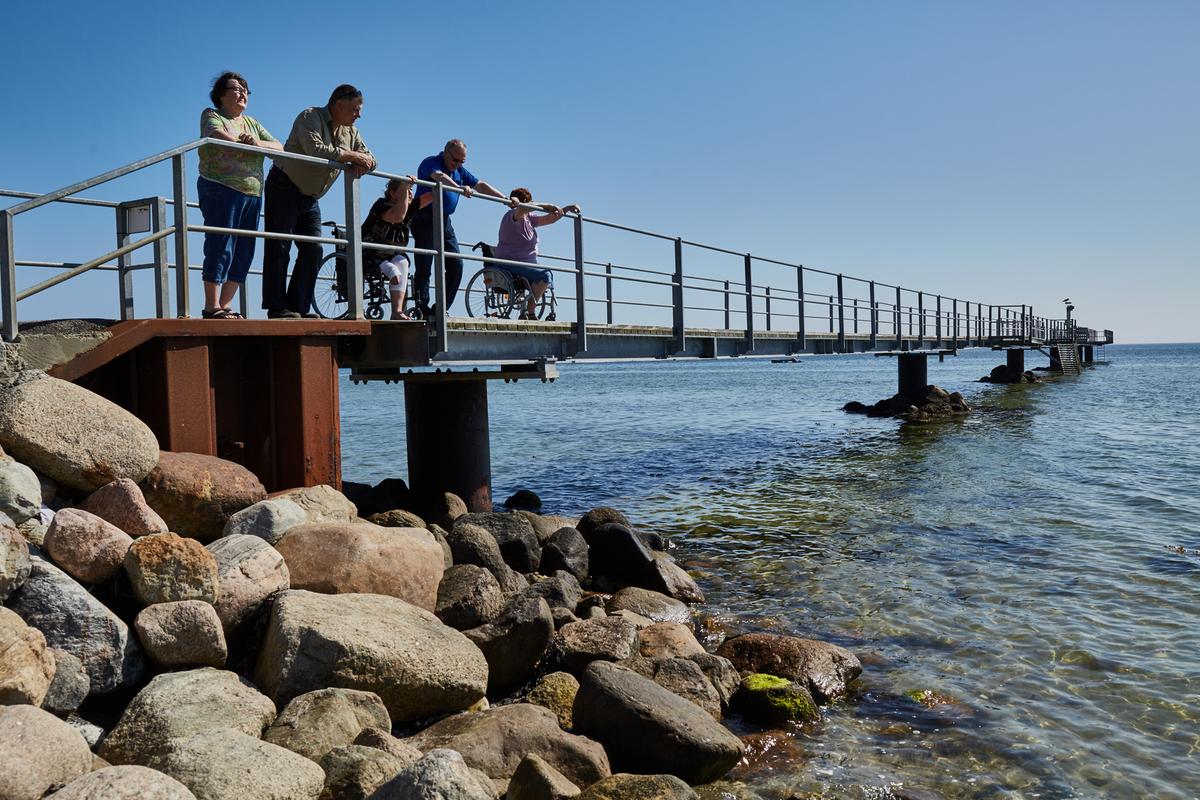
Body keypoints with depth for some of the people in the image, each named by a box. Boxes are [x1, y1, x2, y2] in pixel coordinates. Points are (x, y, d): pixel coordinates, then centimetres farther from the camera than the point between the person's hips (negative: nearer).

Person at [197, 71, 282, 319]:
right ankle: (211, 307, -10)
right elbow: (218, 136, -16)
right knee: (221, 247, -11)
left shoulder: (252, 123, 23)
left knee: (243, 252, 2)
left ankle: (225, 306, 6)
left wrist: (256, 143, -10)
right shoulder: (211, 115, 7)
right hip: (221, 189, -6)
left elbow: (278, 147, 10)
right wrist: (247, 143, -4)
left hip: (252, 194, 6)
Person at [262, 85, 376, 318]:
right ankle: (276, 308, -9)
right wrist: (351, 155, -21)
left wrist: (361, 164, -13)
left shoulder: (351, 131, 10)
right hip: (284, 187, -8)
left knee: (313, 251, 0)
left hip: (310, 198, 8)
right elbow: (316, 150, -29)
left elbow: (370, 159, 12)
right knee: (279, 247, -8)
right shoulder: (310, 117, -13)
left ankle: (300, 308, 2)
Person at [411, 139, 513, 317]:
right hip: (425, 220, -8)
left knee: (456, 266, 1)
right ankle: (423, 310, -6)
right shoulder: (431, 162, -7)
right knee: (424, 268, -8)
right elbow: (439, 176, -28)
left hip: (445, 222, 8)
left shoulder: (459, 171, 17)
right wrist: (459, 188, -47)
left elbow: (480, 185, 17)